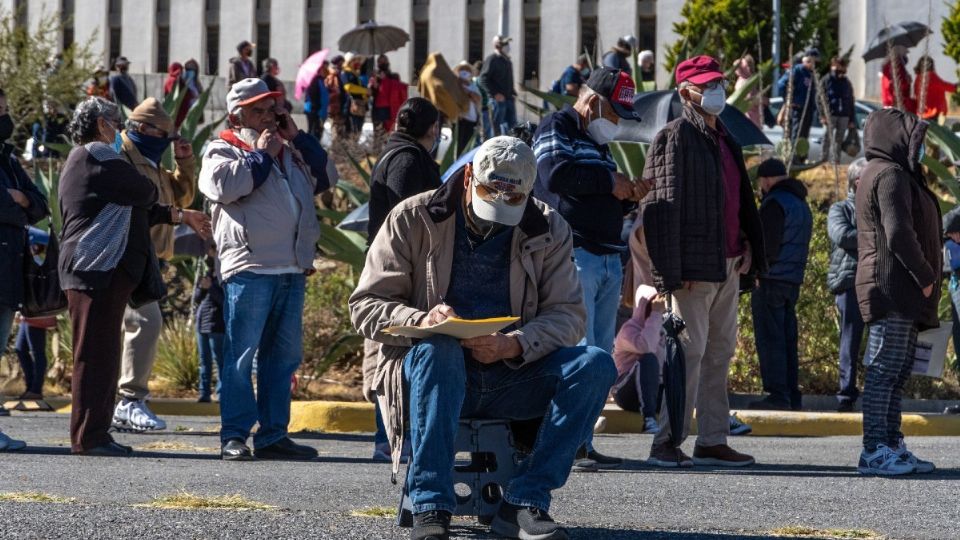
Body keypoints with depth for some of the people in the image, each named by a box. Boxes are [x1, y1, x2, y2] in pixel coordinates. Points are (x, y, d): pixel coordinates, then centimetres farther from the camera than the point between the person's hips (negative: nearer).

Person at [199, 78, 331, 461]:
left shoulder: (290, 151, 23)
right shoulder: (223, 150, 4)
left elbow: (324, 178, 16)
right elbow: (224, 184, -16)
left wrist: (297, 138, 9)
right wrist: (262, 155, -7)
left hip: (291, 270, 7)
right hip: (248, 268, -7)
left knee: (284, 355, 9)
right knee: (240, 354, -8)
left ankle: (273, 435, 14)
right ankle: (234, 436, -6)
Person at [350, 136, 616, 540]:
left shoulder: (548, 230, 6)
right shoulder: (414, 218, 0)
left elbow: (568, 314, -1)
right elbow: (365, 307, -3)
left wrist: (514, 344, -23)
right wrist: (421, 320, -26)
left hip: (511, 377, 3)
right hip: (432, 373, -3)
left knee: (595, 365, -21)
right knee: (437, 349, -37)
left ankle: (524, 503, -25)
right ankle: (430, 507, -38)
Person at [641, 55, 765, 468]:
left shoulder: (724, 139, 19)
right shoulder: (675, 138, -8)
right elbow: (664, 206, -14)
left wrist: (749, 249, 11)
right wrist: (672, 271, -20)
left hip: (727, 264, 9)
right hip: (694, 266, -9)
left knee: (720, 352, 10)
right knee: (689, 351, -9)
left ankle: (712, 441, 16)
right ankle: (667, 443, -4)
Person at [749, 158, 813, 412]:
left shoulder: (775, 203, -10)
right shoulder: (801, 203, 19)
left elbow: (768, 245, -17)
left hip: (772, 279, -9)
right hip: (794, 280, 9)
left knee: (770, 339, -7)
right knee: (788, 340, 11)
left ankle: (777, 394, -11)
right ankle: (792, 395, 10)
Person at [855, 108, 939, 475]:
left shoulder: (897, 174, 22)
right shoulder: (890, 175, -12)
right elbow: (899, 233, -21)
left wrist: (923, 280, 15)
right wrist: (925, 277, -13)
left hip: (901, 295, 11)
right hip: (892, 289, -11)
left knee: (897, 373, 12)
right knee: (884, 371, -10)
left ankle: (892, 447, 15)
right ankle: (875, 452, -11)